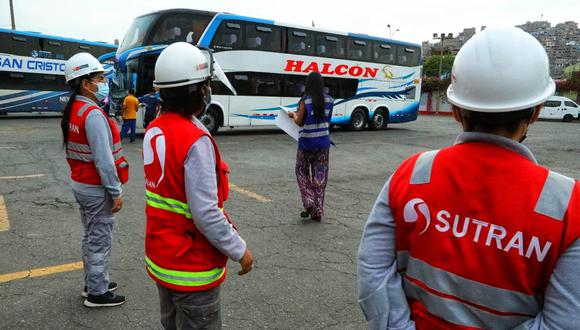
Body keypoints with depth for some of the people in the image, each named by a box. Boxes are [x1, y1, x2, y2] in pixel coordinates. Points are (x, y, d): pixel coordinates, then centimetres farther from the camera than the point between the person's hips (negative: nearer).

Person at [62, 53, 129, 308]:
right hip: (97, 188, -10)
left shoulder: (72, 111, 9)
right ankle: (97, 293, 14)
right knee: (100, 241, 2)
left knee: (90, 237, 20)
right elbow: (104, 159, -24)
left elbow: (73, 151, 14)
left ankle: (93, 282, 34)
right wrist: (116, 192, -18)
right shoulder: (93, 114, -22)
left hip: (80, 184, 10)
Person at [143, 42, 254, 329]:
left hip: (160, 256, 8)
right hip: (192, 266, -8)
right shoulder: (196, 141, -25)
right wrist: (240, 251, -13)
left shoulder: (153, 131, 0)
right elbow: (205, 214, -26)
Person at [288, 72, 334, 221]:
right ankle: (318, 211, 11)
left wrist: (293, 115, 12)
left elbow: (299, 122, -7)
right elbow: (328, 121, 10)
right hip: (323, 142, 4)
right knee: (320, 175, 8)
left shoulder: (305, 100, -12)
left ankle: (309, 202, 1)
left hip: (306, 142, -3)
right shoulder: (329, 100, 1)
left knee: (302, 172, 15)